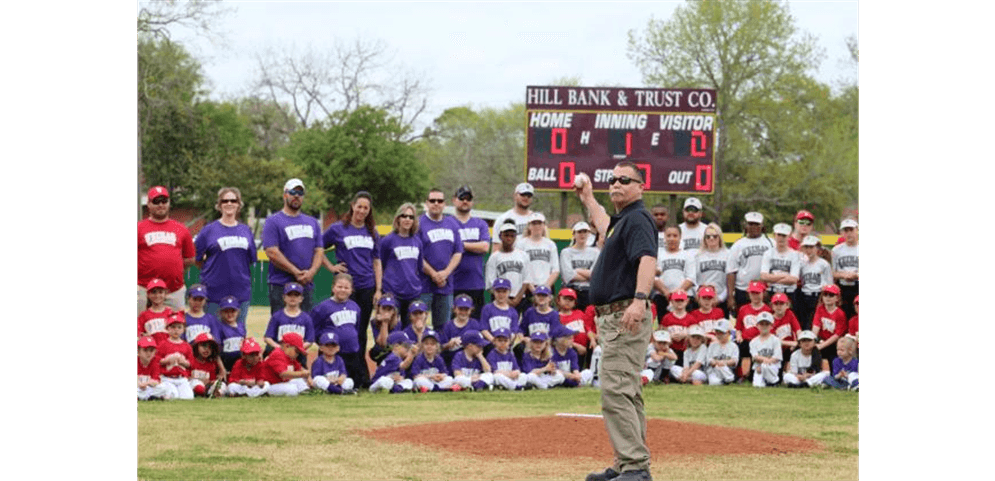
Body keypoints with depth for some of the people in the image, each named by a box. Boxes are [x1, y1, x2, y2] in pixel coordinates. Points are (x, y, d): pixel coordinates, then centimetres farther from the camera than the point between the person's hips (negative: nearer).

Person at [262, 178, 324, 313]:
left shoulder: (312, 222, 18)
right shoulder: (273, 221, -1)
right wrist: (296, 272, -14)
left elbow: (319, 251, 14)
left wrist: (311, 272, -7)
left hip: (307, 286, 6)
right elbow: (272, 252, -11)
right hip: (281, 286, -6)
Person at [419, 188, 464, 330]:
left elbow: (458, 252, 10)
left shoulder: (452, 224, 13)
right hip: (424, 285, -5)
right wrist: (433, 274, -11)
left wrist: (446, 273, -5)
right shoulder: (419, 224, -4)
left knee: (442, 327, 9)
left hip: (446, 285, 5)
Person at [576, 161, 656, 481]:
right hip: (612, 319, 11)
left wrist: (639, 299, -44)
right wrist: (589, 200, 52)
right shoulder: (621, 220, 18)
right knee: (626, 392, 15)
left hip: (626, 317, -11)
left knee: (616, 390, -17)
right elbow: (605, 229, 45)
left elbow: (648, 259, -31)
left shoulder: (637, 219, -13)